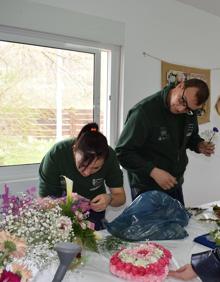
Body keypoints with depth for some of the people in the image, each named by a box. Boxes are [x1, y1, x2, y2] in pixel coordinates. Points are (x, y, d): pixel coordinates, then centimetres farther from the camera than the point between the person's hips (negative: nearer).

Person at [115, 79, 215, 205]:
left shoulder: (190, 112, -5)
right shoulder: (144, 111, -24)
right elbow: (123, 152, -22)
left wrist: (199, 145, -7)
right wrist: (153, 171, -30)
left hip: (175, 185, 6)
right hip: (147, 189, -6)